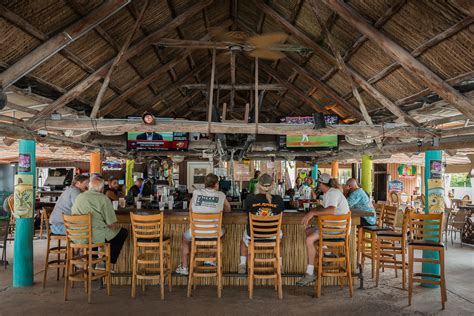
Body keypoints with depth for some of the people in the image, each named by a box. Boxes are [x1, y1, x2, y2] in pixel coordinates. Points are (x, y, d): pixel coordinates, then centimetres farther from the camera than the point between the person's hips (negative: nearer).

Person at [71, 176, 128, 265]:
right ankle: (110, 261, 16)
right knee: (123, 232, 13)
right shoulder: (103, 199, -10)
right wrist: (112, 227, 12)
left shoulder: (78, 197, 8)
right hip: (96, 236, -7)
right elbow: (112, 224, -12)